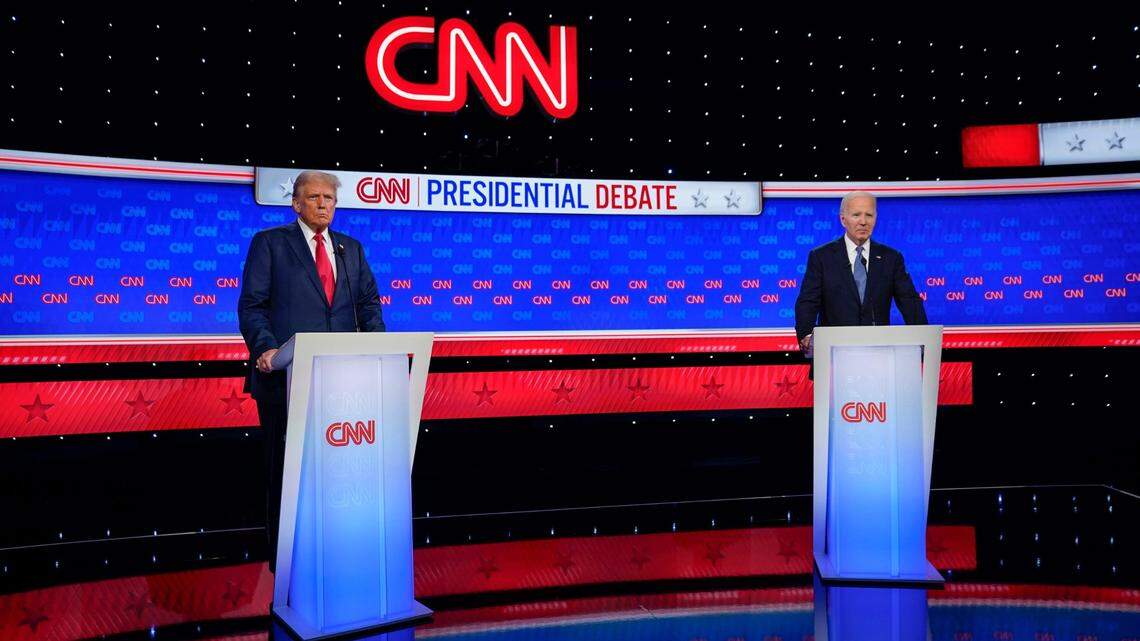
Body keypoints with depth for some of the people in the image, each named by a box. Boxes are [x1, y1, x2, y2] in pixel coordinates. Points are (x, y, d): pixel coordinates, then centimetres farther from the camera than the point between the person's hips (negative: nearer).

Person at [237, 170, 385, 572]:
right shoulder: (269, 243, 3)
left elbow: (369, 303, 12)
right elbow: (251, 305, -3)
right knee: (286, 468, 6)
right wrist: (265, 347, -20)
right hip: (287, 377, -3)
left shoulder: (351, 248, 16)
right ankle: (284, 558, 18)